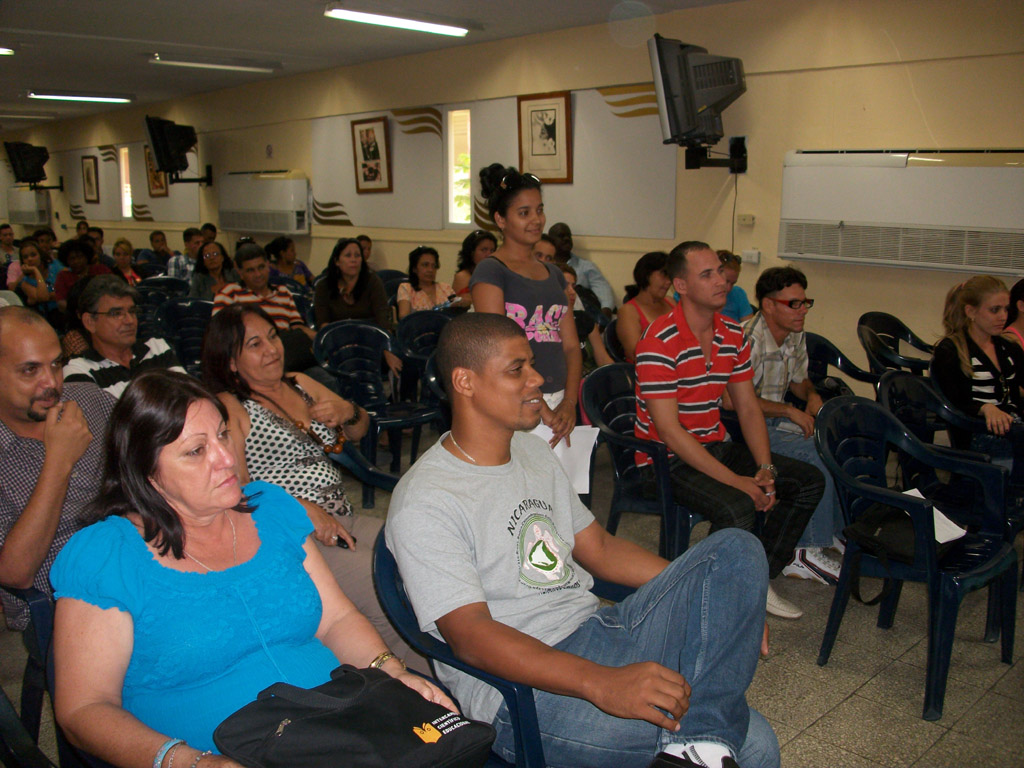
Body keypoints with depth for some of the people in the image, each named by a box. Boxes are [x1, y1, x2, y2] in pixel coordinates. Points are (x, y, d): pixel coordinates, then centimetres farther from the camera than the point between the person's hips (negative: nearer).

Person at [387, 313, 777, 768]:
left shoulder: (533, 451, 15)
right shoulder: (423, 504, -12)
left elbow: (598, 549, 18)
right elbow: (469, 634, -21)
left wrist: (717, 597, 8)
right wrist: (601, 684, -33)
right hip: (523, 686, -9)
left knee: (736, 550, -11)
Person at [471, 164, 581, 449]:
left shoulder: (554, 274, 16)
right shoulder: (490, 271, -4)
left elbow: (571, 346, 12)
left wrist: (569, 402, -4)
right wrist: (541, 408, -15)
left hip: (558, 401, 6)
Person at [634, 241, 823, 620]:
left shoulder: (734, 335, 5)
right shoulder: (660, 341, -19)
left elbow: (748, 409, 10)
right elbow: (668, 429, -23)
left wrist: (765, 469, -7)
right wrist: (735, 480, -24)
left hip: (715, 446, 8)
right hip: (666, 457, -8)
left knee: (809, 480, 1)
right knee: (737, 508, -32)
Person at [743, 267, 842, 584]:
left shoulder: (796, 336, 7)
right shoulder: (748, 339, -22)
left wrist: (812, 396, -1)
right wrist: (790, 411, -20)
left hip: (776, 419, 9)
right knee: (816, 452, -25)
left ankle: (838, 532, 2)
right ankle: (806, 551, -16)